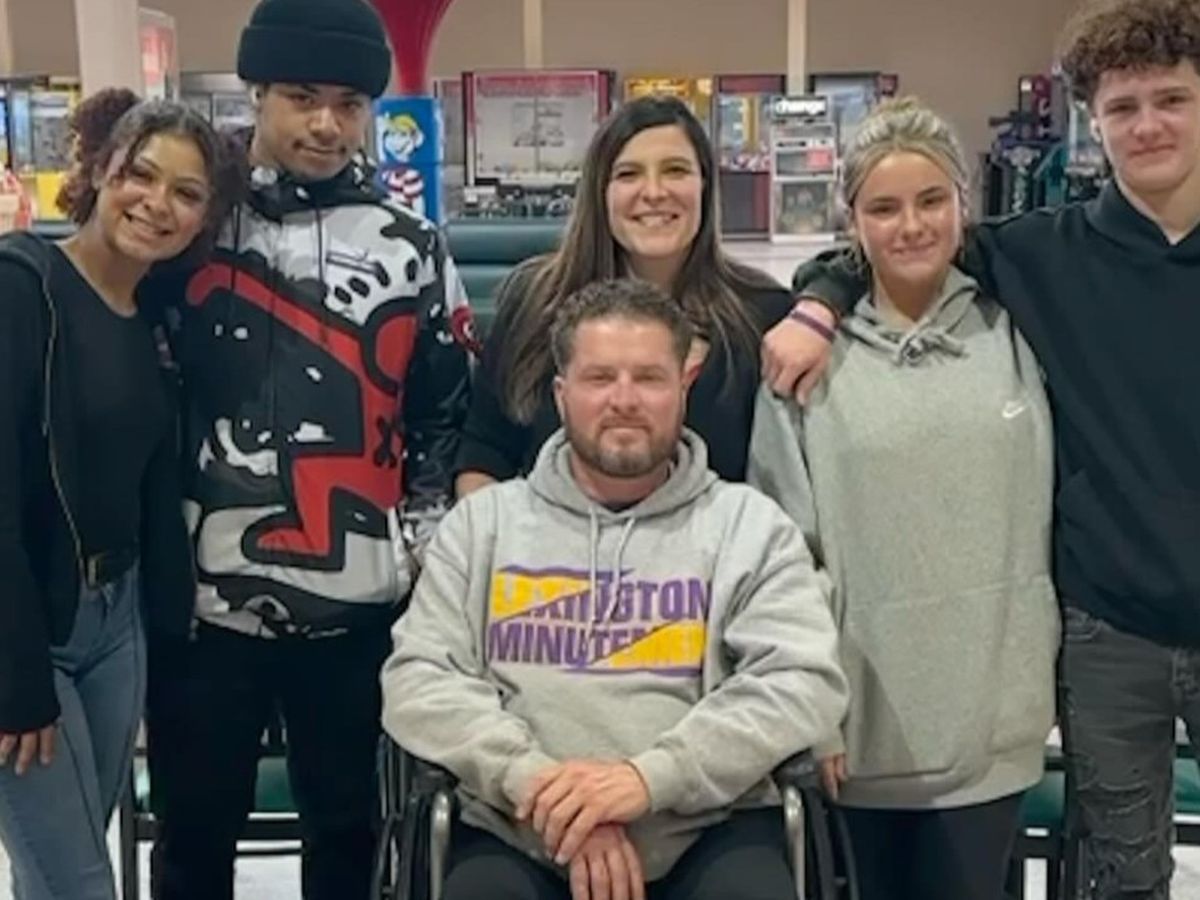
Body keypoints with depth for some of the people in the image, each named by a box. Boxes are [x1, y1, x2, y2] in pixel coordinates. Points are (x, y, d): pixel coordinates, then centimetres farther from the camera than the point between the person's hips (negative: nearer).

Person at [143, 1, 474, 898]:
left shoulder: (411, 246, 5)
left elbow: (447, 410, 10)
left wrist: (420, 540, 4)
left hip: (359, 603, 1)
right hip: (206, 595, -1)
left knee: (347, 823, 15)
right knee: (196, 826, 11)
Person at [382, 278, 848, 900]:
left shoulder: (751, 526, 8)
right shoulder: (482, 522, 12)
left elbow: (804, 682, -2)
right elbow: (418, 679, 5)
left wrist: (651, 777, -15)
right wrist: (539, 780, -12)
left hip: (708, 833, 0)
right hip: (516, 834, 1)